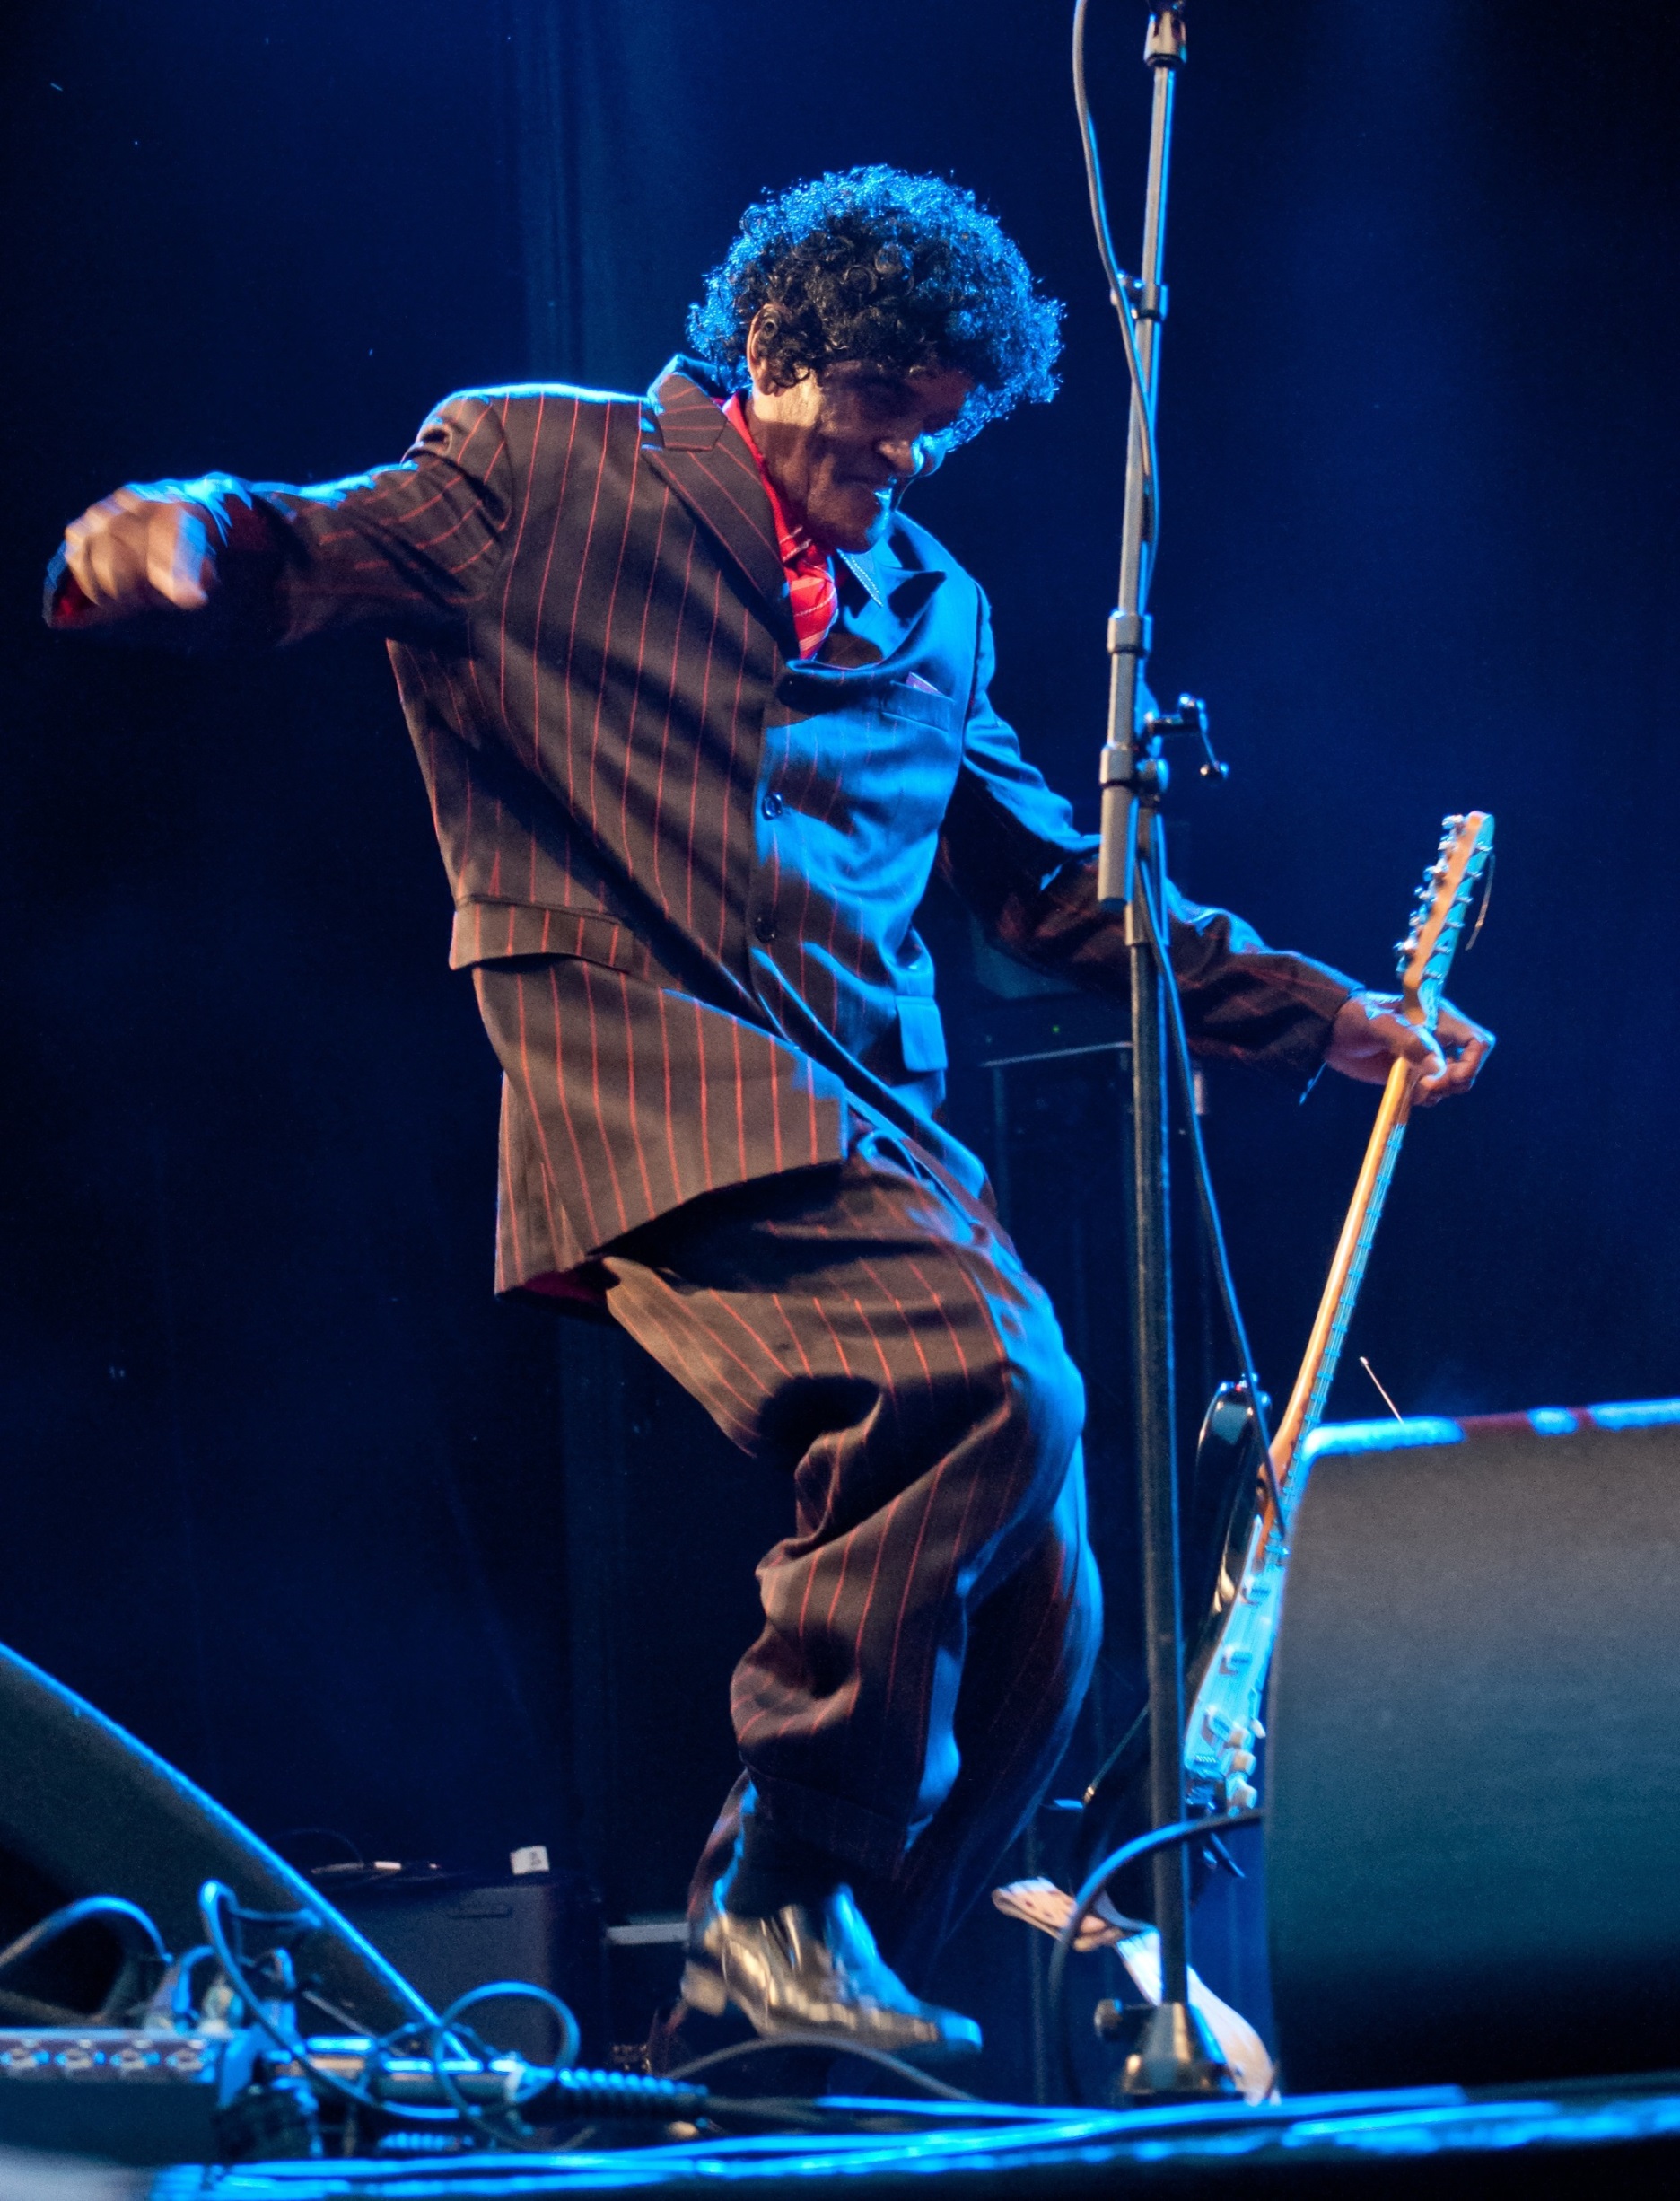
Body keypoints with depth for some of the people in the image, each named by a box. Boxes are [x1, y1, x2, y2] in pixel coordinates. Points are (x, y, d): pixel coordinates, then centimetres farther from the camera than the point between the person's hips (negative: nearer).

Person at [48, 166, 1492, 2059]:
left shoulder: (932, 610, 27)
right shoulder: (544, 468, 10)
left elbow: (1057, 889, 33)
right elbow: (308, 551, 0)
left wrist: (1331, 1021, 30)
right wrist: (170, 533, -24)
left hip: (873, 1125, 7)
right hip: (654, 1103, -7)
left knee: (1031, 1610, -7)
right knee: (991, 1379, -30)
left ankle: (793, 1998, 10)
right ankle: (784, 1891, -17)